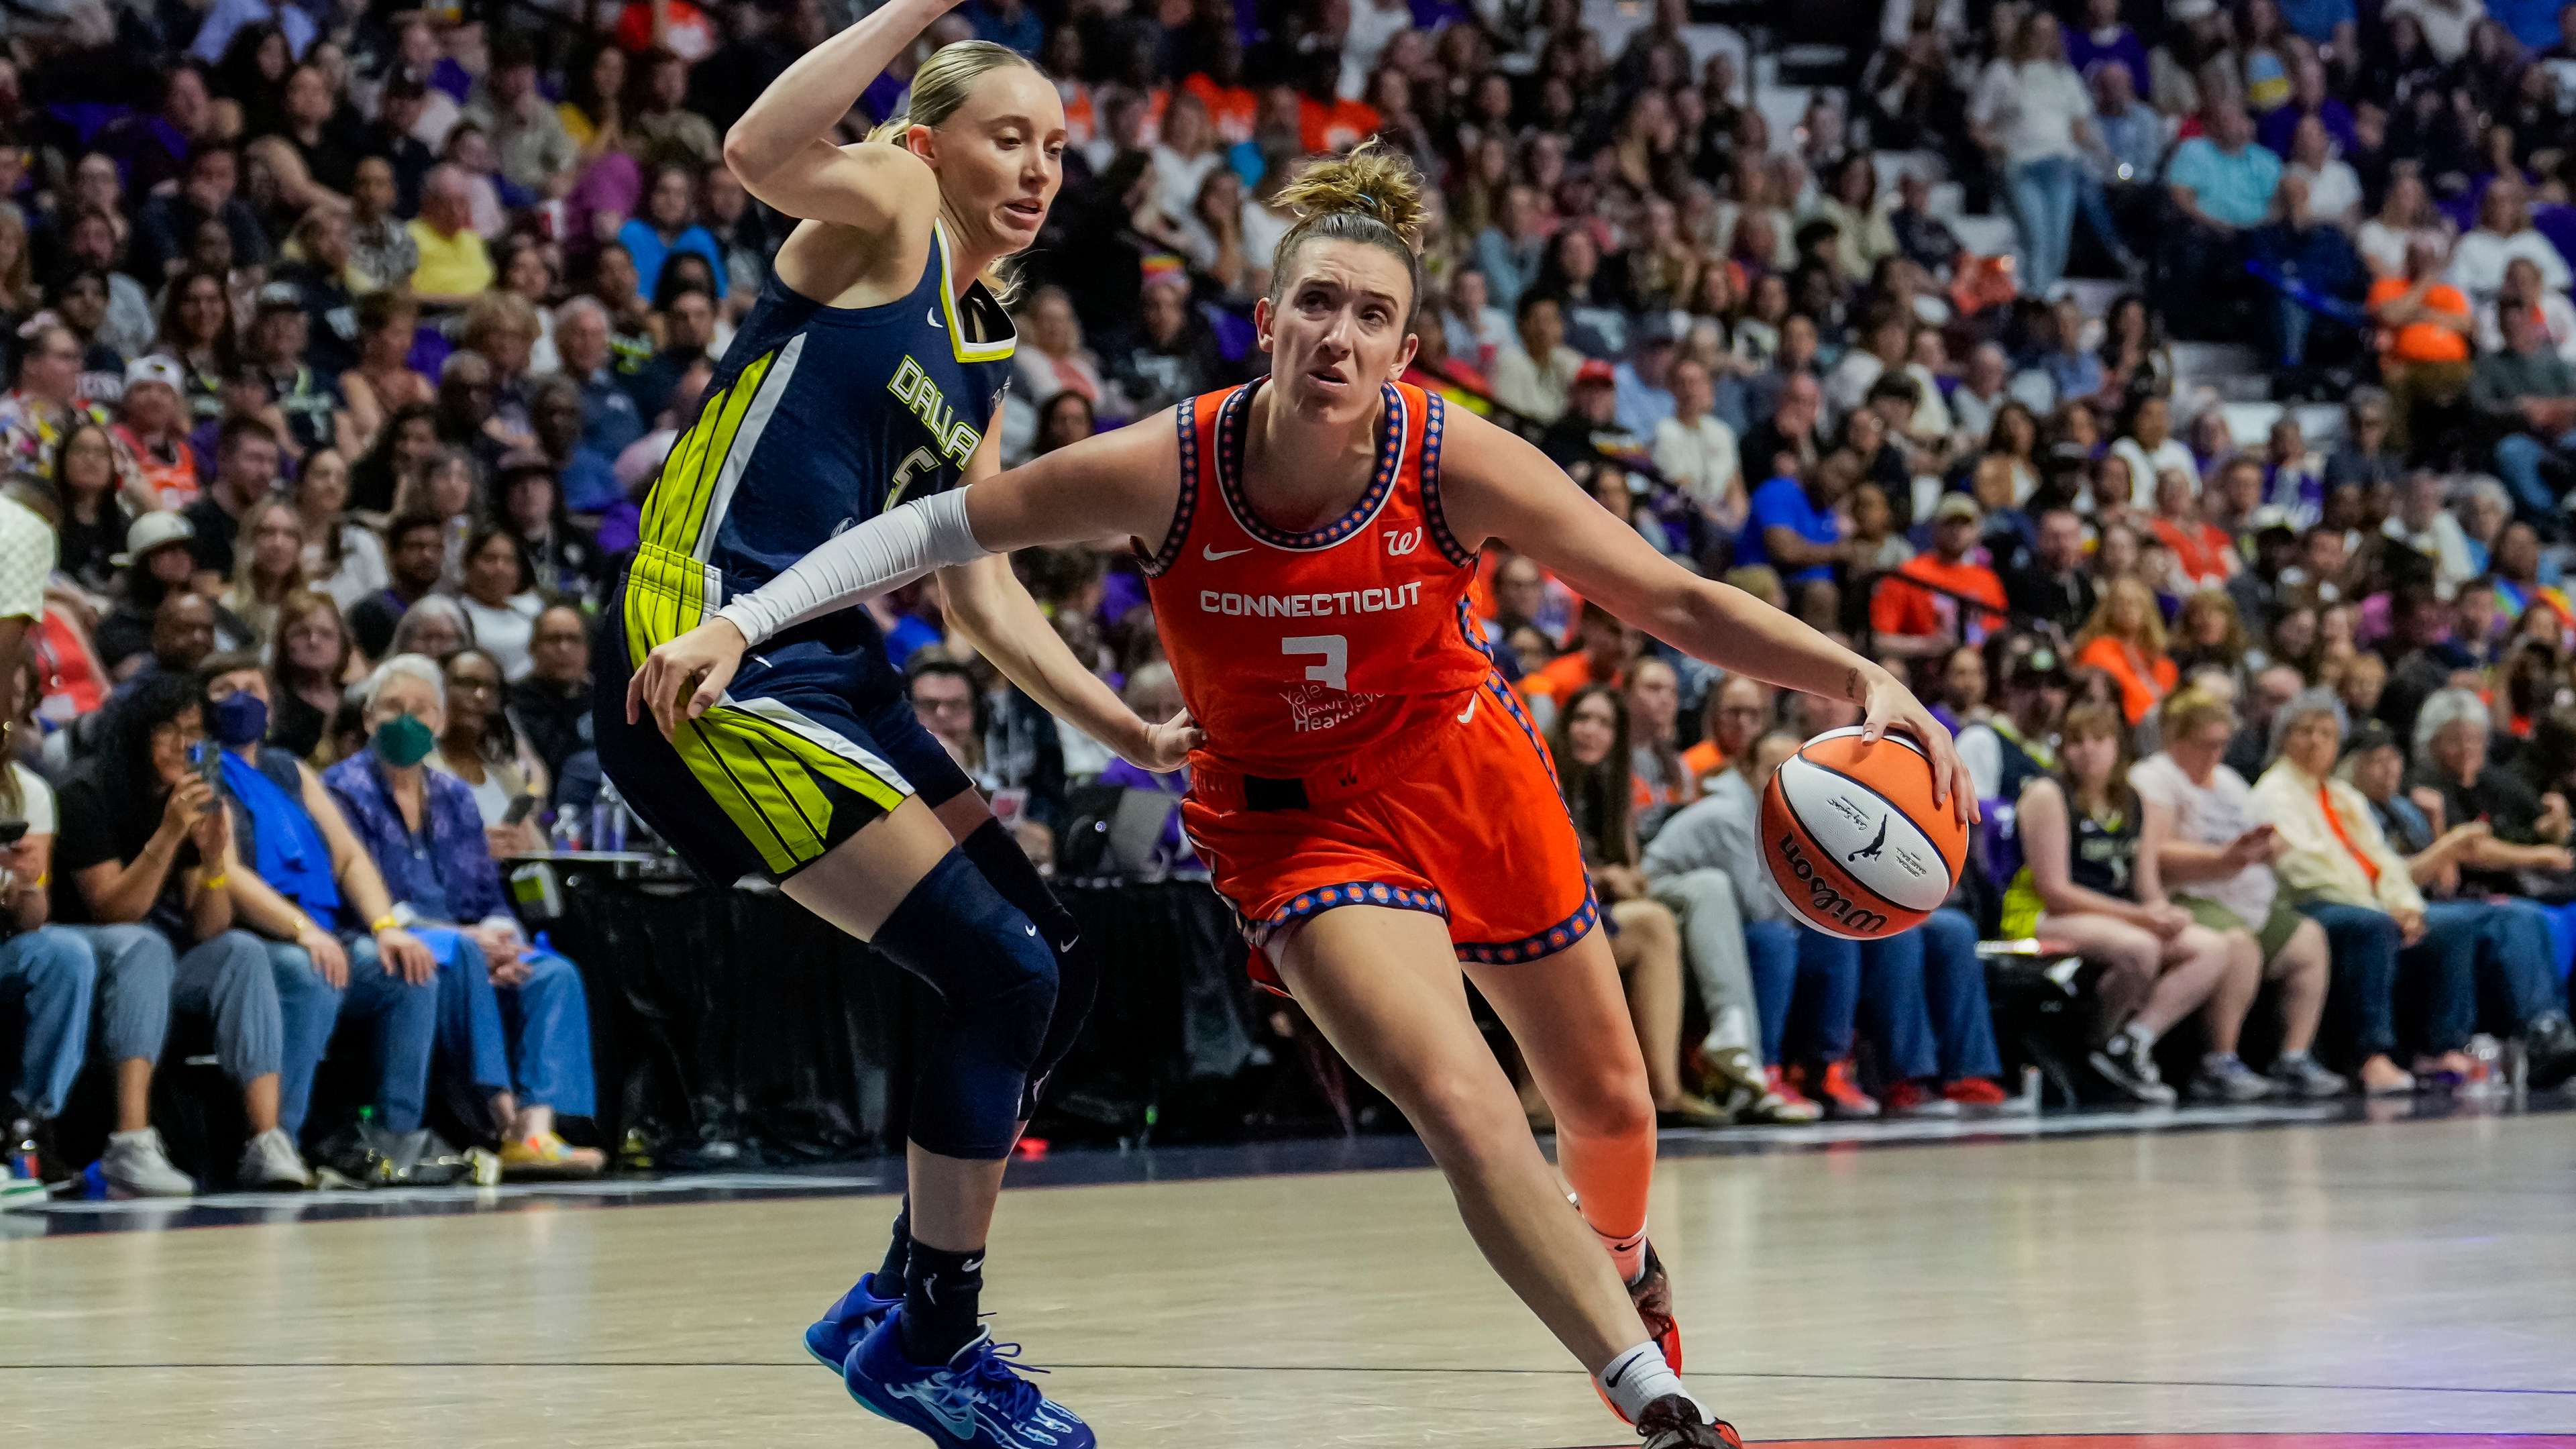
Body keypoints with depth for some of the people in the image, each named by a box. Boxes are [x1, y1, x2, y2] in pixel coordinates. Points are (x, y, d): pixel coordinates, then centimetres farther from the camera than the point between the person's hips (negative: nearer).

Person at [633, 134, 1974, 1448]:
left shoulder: (1455, 461, -23)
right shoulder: (1167, 469, -25)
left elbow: (1676, 603, -20)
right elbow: (938, 525, -13)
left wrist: (1862, 680, -33)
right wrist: (740, 623, -21)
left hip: (1470, 775, 2)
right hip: (1299, 819, -2)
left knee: (1609, 1112, 17)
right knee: (1460, 1105, -25)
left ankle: (1625, 1264, 53)